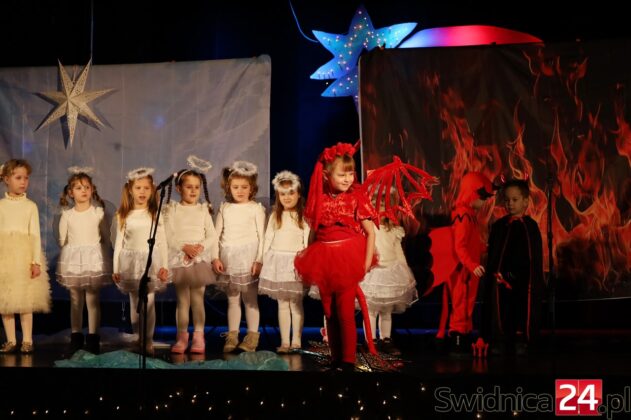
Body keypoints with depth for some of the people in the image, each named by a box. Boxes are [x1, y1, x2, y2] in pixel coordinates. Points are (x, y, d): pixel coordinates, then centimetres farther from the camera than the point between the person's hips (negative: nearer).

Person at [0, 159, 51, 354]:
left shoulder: (30, 206, 2)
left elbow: (35, 235, -1)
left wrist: (36, 261, -7)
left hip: (25, 255, -1)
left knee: (26, 300, 1)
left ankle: (27, 340, 9)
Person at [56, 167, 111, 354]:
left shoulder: (98, 212, -2)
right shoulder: (67, 215, 2)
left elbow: (105, 236, 4)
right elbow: (62, 239, 8)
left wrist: (92, 248, 2)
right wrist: (73, 252, 7)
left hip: (94, 257, -2)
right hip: (73, 259, 2)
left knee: (92, 299, -2)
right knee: (75, 300, 7)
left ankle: (93, 337, 3)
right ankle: (76, 336, 13)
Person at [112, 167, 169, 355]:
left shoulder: (155, 214, 0)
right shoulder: (123, 216, 4)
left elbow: (162, 241, 1)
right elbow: (119, 243, 6)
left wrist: (164, 266, -4)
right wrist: (116, 269, 3)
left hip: (151, 261, -2)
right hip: (131, 262, 2)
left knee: (149, 302, -5)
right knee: (134, 302, 7)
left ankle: (148, 341, 2)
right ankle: (138, 339, 16)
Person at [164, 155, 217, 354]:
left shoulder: (203, 210, 6)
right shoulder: (173, 210, 2)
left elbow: (212, 236, 2)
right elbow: (168, 236, -5)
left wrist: (200, 247, -14)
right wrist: (184, 247, -16)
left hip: (200, 259, 1)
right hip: (179, 259, -1)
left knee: (197, 299, 0)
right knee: (182, 300, 2)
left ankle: (198, 337, 3)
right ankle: (182, 337, 7)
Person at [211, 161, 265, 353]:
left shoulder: (256, 209, -2)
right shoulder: (225, 208, 9)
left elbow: (261, 236, -4)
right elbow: (217, 234, 10)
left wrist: (259, 260, -10)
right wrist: (215, 257, 2)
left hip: (248, 257, -4)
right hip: (229, 259, 4)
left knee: (250, 298, -1)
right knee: (232, 299, 8)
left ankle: (252, 336, 4)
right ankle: (232, 336, 12)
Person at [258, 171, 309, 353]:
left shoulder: (304, 216, 0)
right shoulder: (275, 216, 11)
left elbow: (308, 241, -2)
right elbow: (268, 239, 10)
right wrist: (265, 260, 4)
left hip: (296, 261, -3)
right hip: (277, 261, 3)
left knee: (296, 302, 0)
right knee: (282, 303, 5)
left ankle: (296, 341, 5)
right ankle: (284, 341, 6)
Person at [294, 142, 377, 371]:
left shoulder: (357, 197, -4)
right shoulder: (320, 200, 5)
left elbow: (370, 232, -5)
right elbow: (314, 232, 10)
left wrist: (367, 262, -12)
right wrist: (309, 258, 2)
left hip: (348, 261, -4)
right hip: (324, 263, 4)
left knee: (345, 312, -6)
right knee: (329, 313, 9)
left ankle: (348, 359, 2)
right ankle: (335, 357, 18)